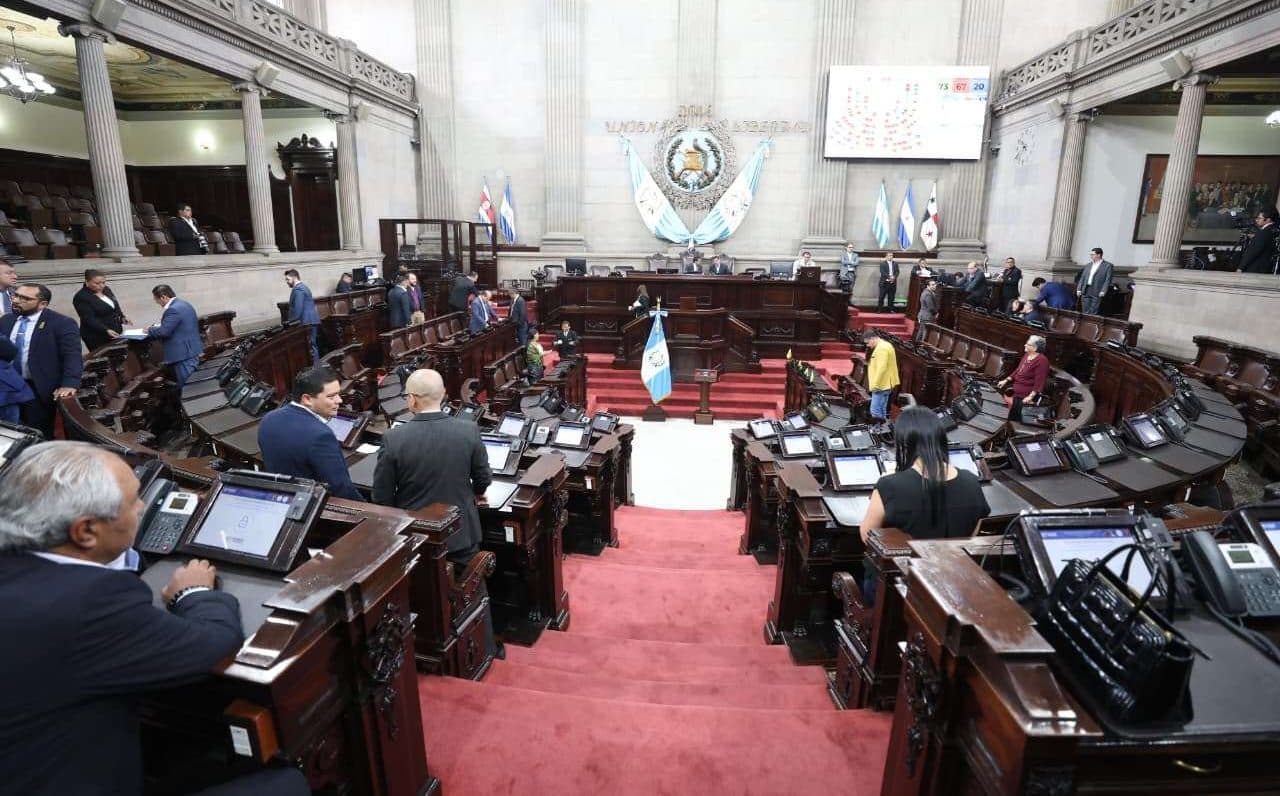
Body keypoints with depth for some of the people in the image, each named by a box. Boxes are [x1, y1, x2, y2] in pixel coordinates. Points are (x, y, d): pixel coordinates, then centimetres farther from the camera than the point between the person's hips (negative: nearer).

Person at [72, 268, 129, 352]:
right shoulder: (81, 297, -14)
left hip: (116, 333, 7)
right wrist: (106, 330, -32)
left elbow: (116, 306, 20)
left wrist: (122, 317, 2)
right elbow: (89, 320, -21)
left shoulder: (106, 289, 7)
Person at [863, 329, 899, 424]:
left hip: (880, 386, -11)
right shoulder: (884, 345, 17)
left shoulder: (881, 348, -17)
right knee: (882, 411, 15)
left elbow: (881, 368, -24)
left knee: (876, 412, -10)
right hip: (885, 385, 11)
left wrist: (875, 384, -21)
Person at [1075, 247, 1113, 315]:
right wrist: (1079, 289, 7)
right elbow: (1082, 277, 16)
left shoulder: (1107, 265, 0)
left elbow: (1108, 280, -6)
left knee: (1093, 313, -6)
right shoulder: (1088, 265, 16)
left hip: (1097, 292, -5)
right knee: (1085, 312, 5)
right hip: (1085, 291, 5)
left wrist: (1103, 291, -15)